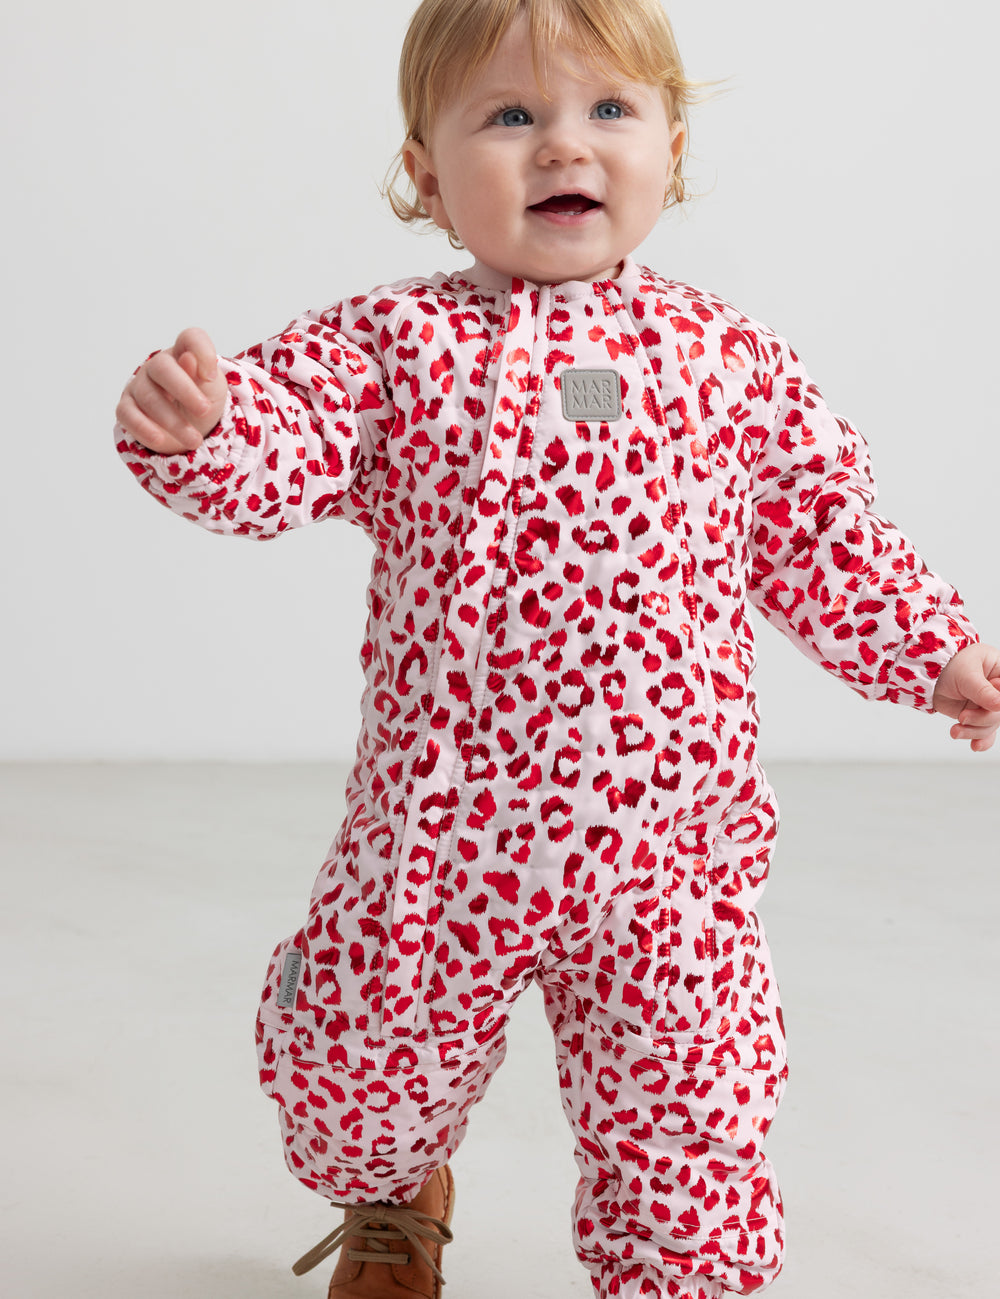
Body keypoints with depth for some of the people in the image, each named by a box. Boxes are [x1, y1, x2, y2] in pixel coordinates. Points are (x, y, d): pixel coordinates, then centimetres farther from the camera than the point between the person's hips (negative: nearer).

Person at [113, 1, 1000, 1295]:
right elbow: (281, 445, -16)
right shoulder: (396, 343, -3)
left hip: (667, 843, 1)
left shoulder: (730, 359, 3)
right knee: (358, 1070, 16)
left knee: (685, 1137, 6)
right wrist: (191, 425, -37)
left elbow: (819, 534, 14)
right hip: (442, 833, 0)